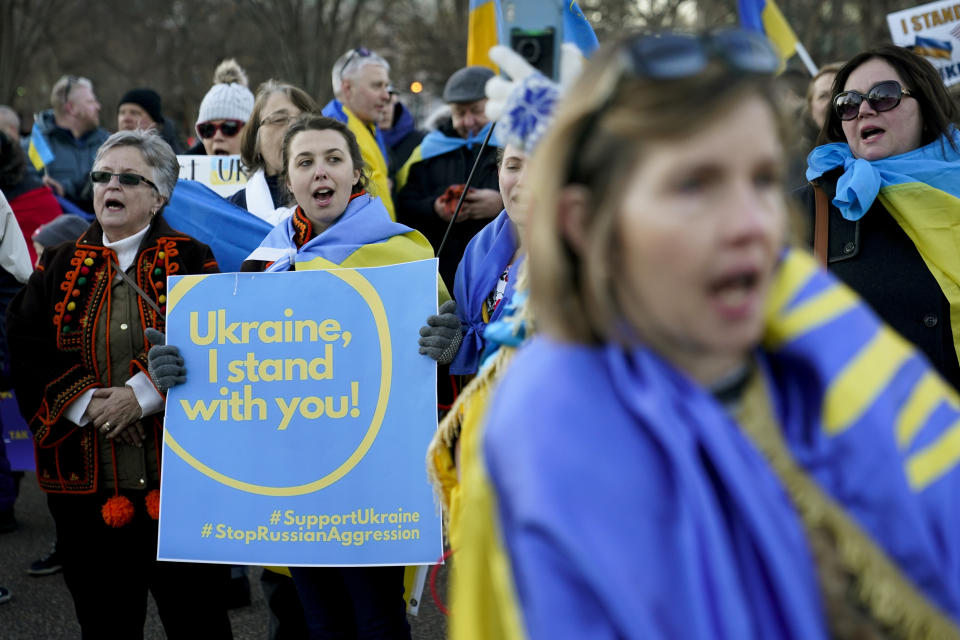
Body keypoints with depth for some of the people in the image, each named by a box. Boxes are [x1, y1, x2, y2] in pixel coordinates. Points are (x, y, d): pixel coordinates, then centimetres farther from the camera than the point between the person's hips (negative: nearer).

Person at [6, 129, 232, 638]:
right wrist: (82, 402, -12)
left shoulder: (191, 261, 3)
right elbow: (25, 351, 2)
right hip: (84, 482, 2)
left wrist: (142, 395, -17)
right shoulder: (59, 267, 11)